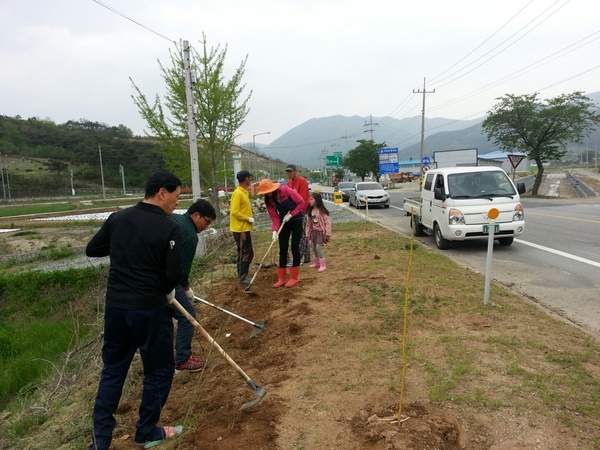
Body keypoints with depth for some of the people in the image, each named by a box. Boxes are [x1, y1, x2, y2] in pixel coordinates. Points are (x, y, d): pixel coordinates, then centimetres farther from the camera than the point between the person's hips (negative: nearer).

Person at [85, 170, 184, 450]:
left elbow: (92, 250, 12)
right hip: (150, 310, -6)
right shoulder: (169, 228, -15)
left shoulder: (117, 218, 3)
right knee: (158, 371, 13)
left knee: (112, 370, 18)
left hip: (115, 307, 6)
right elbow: (174, 276, -17)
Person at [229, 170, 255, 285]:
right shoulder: (238, 193, -17)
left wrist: (249, 220, 12)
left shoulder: (244, 192, 13)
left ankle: (243, 275, 22)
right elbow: (235, 212, -22)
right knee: (244, 253, -3)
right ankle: (243, 277, 4)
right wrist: (249, 218, -17)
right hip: (240, 229, -10)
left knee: (248, 253, 14)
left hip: (245, 228, 10)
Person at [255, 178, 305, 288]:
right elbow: (274, 217, -8)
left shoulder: (287, 190, -22)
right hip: (284, 222, 5)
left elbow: (301, 202, -16)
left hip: (296, 221, -4)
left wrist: (291, 214, -22)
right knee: (282, 250, 3)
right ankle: (281, 279, 10)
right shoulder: (268, 200, -8)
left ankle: (294, 278, 4)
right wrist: (275, 230, -23)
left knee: (294, 248, -3)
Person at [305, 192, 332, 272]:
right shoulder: (310, 211, 3)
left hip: (320, 231, -8)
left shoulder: (322, 211, -18)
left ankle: (323, 265, -5)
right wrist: (308, 233, 10)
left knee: (318, 247, -13)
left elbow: (327, 222, -17)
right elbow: (308, 223, 9)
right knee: (314, 248, 14)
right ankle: (317, 263, 31)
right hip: (314, 231, 8)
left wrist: (328, 234, -18)